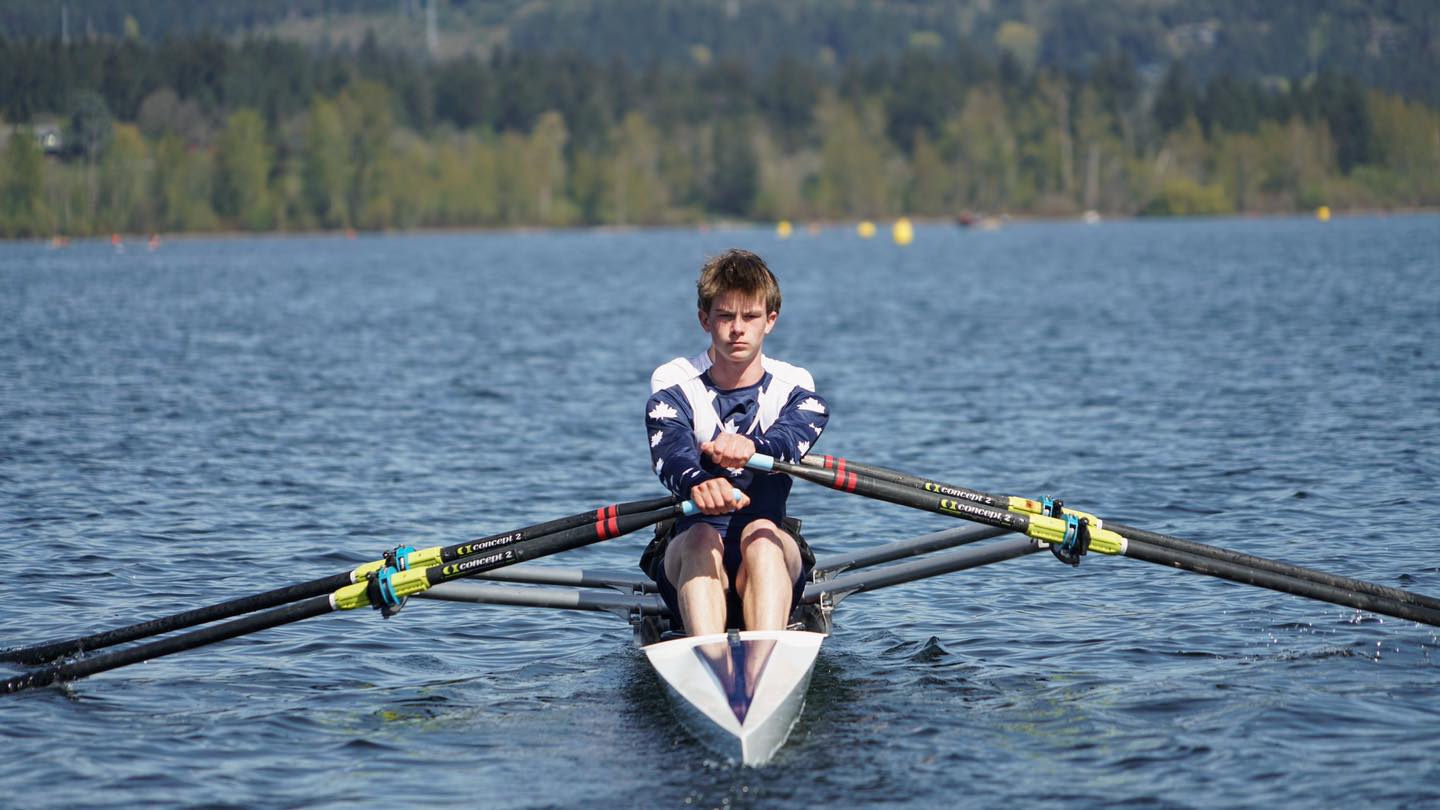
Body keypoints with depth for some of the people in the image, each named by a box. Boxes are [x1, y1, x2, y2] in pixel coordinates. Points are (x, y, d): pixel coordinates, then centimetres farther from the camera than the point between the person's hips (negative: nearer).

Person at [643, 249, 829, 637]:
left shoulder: (795, 389, 6)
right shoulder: (673, 386, 3)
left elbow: (791, 440, -19)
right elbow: (671, 453, -19)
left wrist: (751, 446, -45)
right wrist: (697, 484, -45)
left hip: (774, 562, 0)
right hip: (690, 559, 0)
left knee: (761, 533, -33)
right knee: (702, 537, -33)